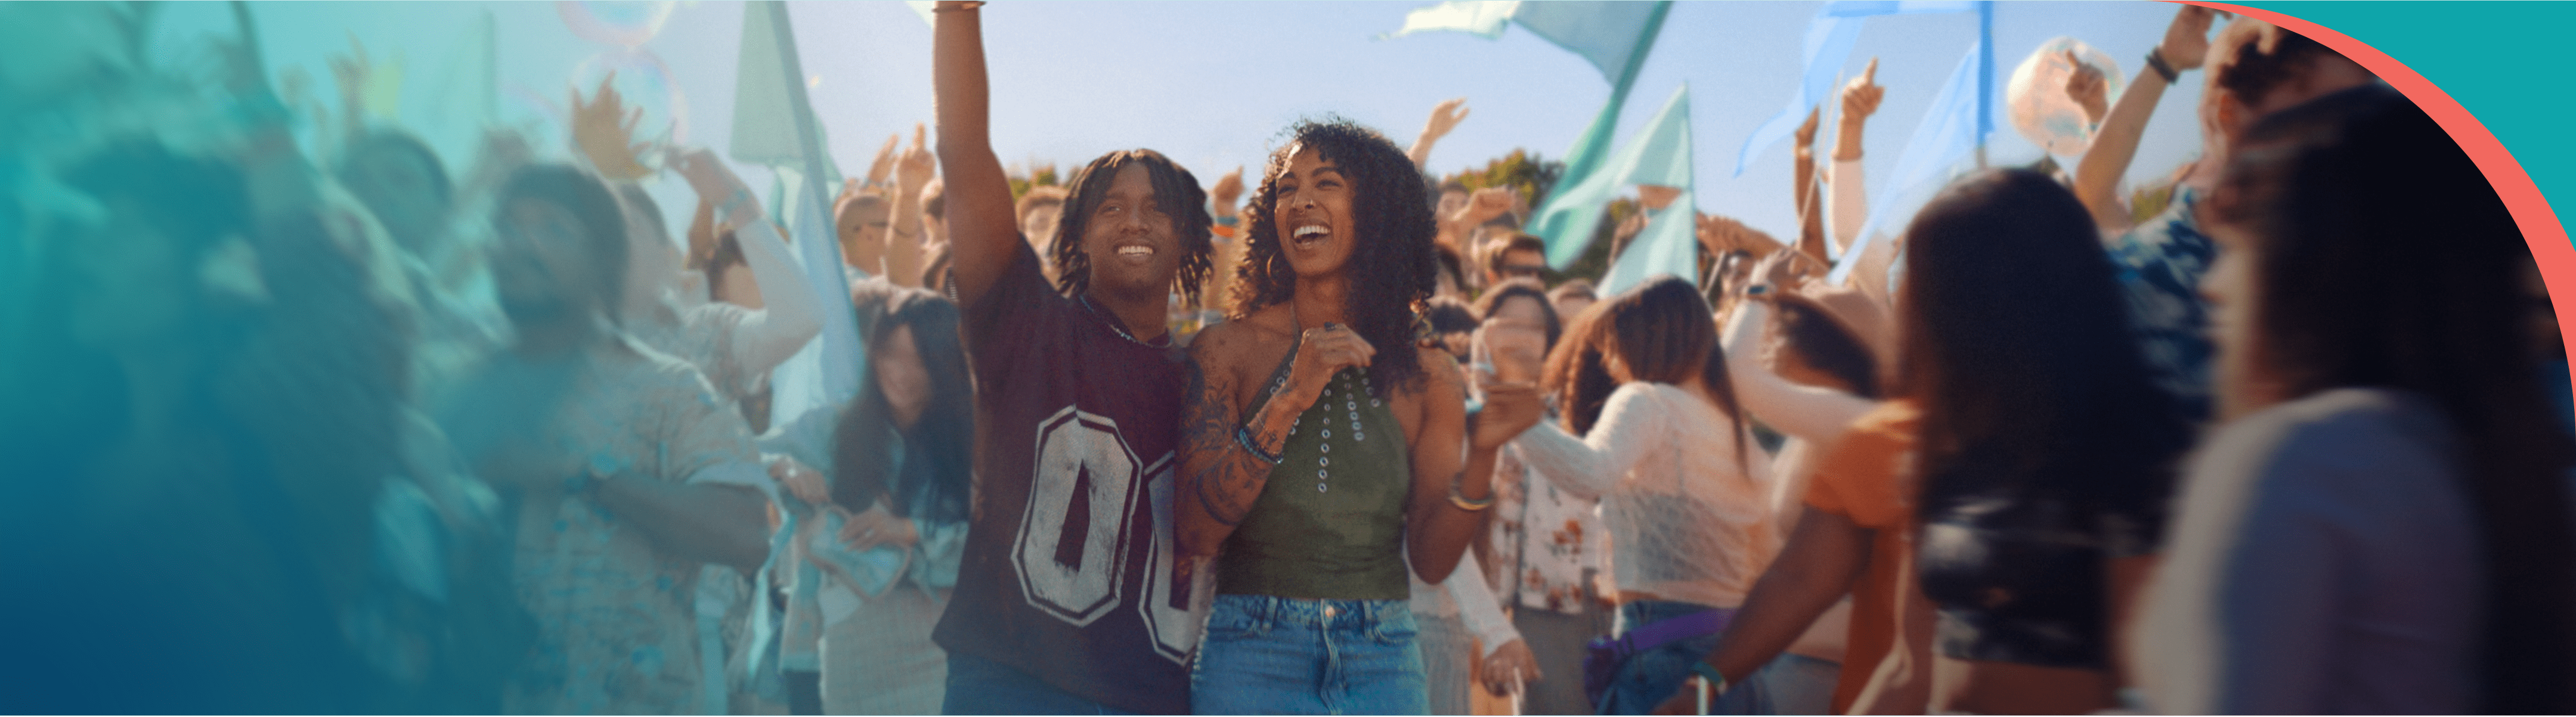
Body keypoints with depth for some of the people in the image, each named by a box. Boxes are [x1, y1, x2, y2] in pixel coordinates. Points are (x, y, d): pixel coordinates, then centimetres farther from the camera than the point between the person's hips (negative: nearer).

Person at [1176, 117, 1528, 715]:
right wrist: (1290, 400, -17)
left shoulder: (1429, 378, 4)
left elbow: (1431, 560, 0)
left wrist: (1482, 453, -15)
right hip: (1250, 659, -1)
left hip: (1382, 666, 2)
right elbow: (1197, 533, -9)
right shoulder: (1227, 349, 0)